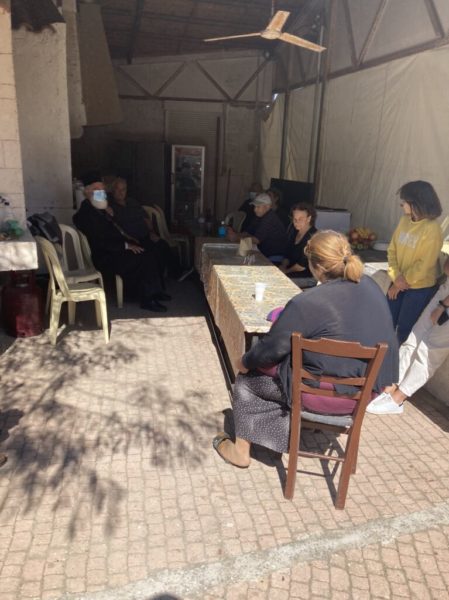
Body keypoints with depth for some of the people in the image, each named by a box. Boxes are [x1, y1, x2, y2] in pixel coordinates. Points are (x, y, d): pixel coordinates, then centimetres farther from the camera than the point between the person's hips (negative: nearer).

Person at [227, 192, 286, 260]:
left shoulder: (270, 218, -20)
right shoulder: (259, 217, 10)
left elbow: (256, 240, -24)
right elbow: (247, 233, 8)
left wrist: (237, 238, -22)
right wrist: (235, 234, -11)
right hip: (264, 253, 8)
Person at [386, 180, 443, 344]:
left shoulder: (432, 229, -19)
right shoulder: (404, 220, 0)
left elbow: (424, 264, -19)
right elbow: (392, 250, 1)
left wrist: (404, 281, -12)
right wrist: (396, 277, -12)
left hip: (420, 287, -5)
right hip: (399, 282, 5)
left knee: (404, 327, 6)